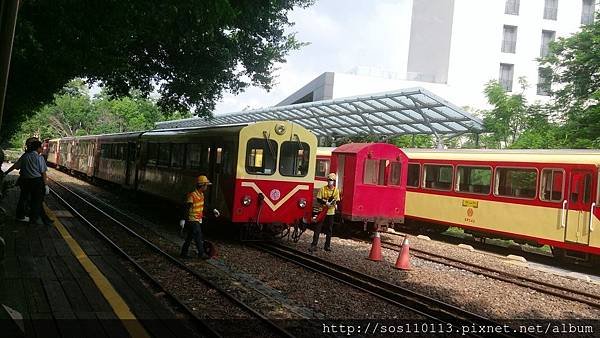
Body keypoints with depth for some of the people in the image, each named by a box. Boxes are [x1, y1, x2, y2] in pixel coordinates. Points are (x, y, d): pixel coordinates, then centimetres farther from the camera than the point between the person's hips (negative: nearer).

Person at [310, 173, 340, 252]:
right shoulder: (323, 189, 0)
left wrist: (333, 202, -21)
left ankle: (327, 246, 19)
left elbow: (337, 201, 1)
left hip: (331, 212, 2)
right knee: (318, 229, -4)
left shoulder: (336, 190, 4)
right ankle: (314, 245, -2)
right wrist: (325, 202, -18)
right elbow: (318, 199, -3)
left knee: (329, 230, 8)